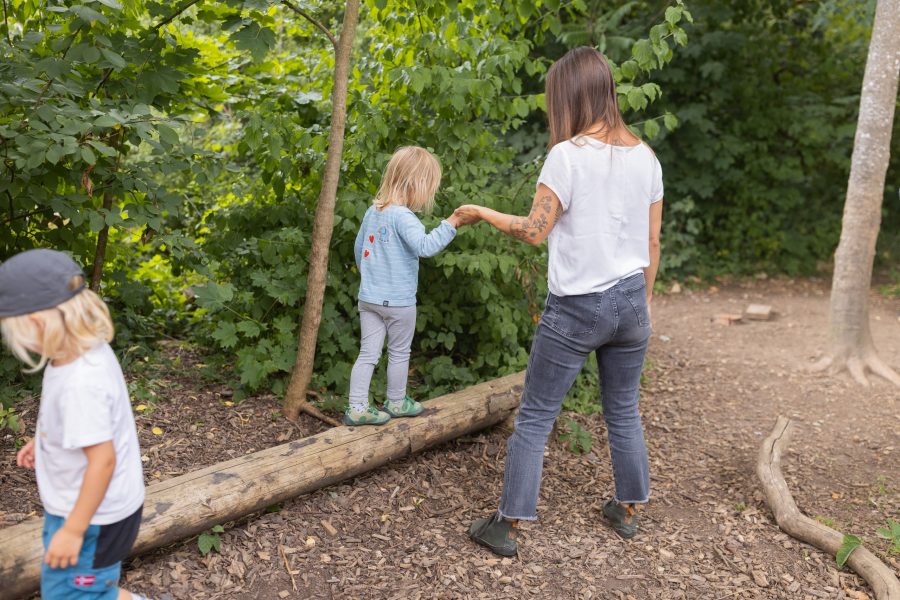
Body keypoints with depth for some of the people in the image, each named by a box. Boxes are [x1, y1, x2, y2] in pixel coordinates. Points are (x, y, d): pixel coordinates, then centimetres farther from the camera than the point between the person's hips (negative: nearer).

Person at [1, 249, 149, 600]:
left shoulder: (81, 381, -35)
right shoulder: (85, 351, -7)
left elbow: (102, 459, -29)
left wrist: (73, 530, -21)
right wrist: (41, 441, 21)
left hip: (92, 514, -9)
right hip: (75, 502, 9)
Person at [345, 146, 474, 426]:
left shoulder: (372, 211, 6)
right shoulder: (402, 216, -20)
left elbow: (359, 248, 17)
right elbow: (424, 246, -35)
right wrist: (450, 225, -30)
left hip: (368, 297, 7)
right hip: (398, 301, -7)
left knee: (368, 354, 9)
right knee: (399, 353, 13)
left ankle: (357, 408, 9)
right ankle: (396, 403, 28)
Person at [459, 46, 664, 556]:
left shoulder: (568, 154, -14)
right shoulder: (645, 156, 5)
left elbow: (535, 231, -14)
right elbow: (653, 242, 9)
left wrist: (481, 212, 0)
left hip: (577, 307, -6)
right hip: (631, 302, 6)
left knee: (535, 418, 5)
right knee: (624, 412, 20)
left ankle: (508, 526, 13)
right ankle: (629, 510, 34)